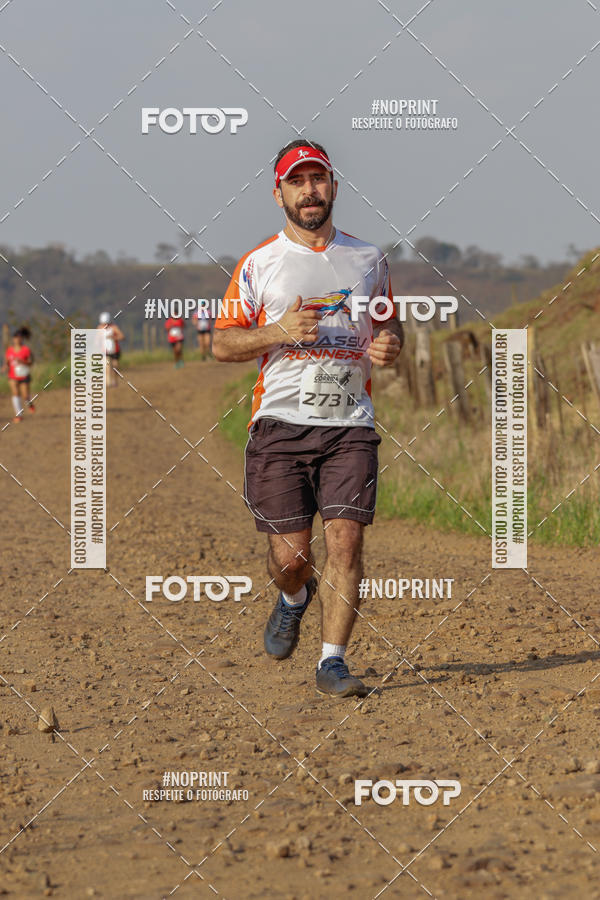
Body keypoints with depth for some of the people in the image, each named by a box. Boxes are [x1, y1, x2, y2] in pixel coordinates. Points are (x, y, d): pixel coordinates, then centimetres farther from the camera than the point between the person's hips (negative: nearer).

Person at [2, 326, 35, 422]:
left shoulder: (26, 350, -9)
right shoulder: (9, 350, 2)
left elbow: (31, 363, -9)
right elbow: (6, 361, 9)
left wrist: (22, 362, -27)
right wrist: (5, 367, -14)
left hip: (24, 375, -2)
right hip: (13, 376, 2)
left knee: (25, 396, -1)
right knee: (15, 393, -15)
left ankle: (29, 403, 37)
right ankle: (19, 415, -16)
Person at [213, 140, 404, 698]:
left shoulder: (367, 260, 13)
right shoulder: (258, 264, 5)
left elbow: (389, 323, 25)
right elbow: (222, 343, 5)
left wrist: (389, 344, 1)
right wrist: (279, 332, -13)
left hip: (350, 424, 1)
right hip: (281, 422, -1)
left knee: (345, 539, -12)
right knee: (290, 552, -3)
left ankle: (332, 662, -7)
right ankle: (294, 598, 33)